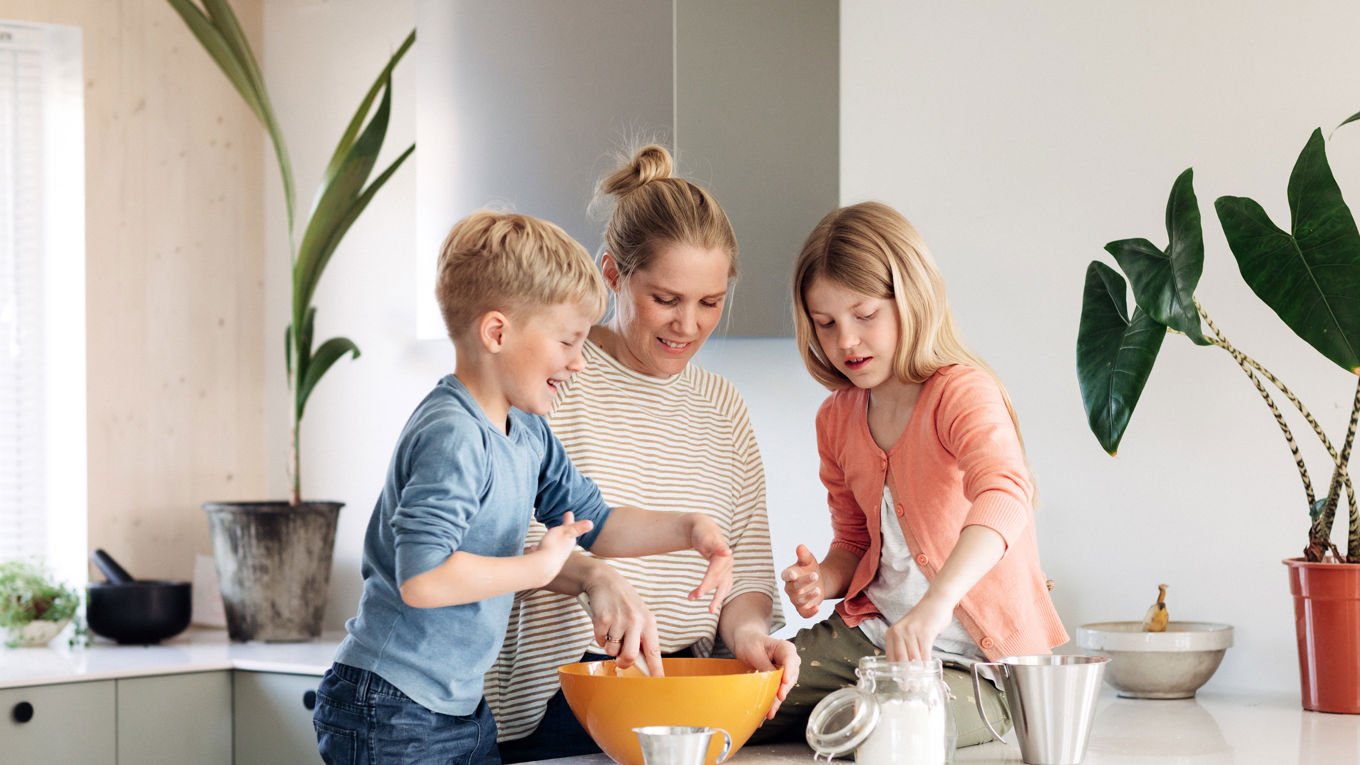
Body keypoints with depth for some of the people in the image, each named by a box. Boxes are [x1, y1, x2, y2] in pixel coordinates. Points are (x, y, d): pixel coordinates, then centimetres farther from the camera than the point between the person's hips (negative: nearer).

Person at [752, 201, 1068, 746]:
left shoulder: (962, 391, -18)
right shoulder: (837, 419, 8)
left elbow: (1005, 497, -39)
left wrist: (934, 605, -55)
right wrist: (823, 580, -4)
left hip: (978, 657, -6)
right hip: (870, 633, 6)